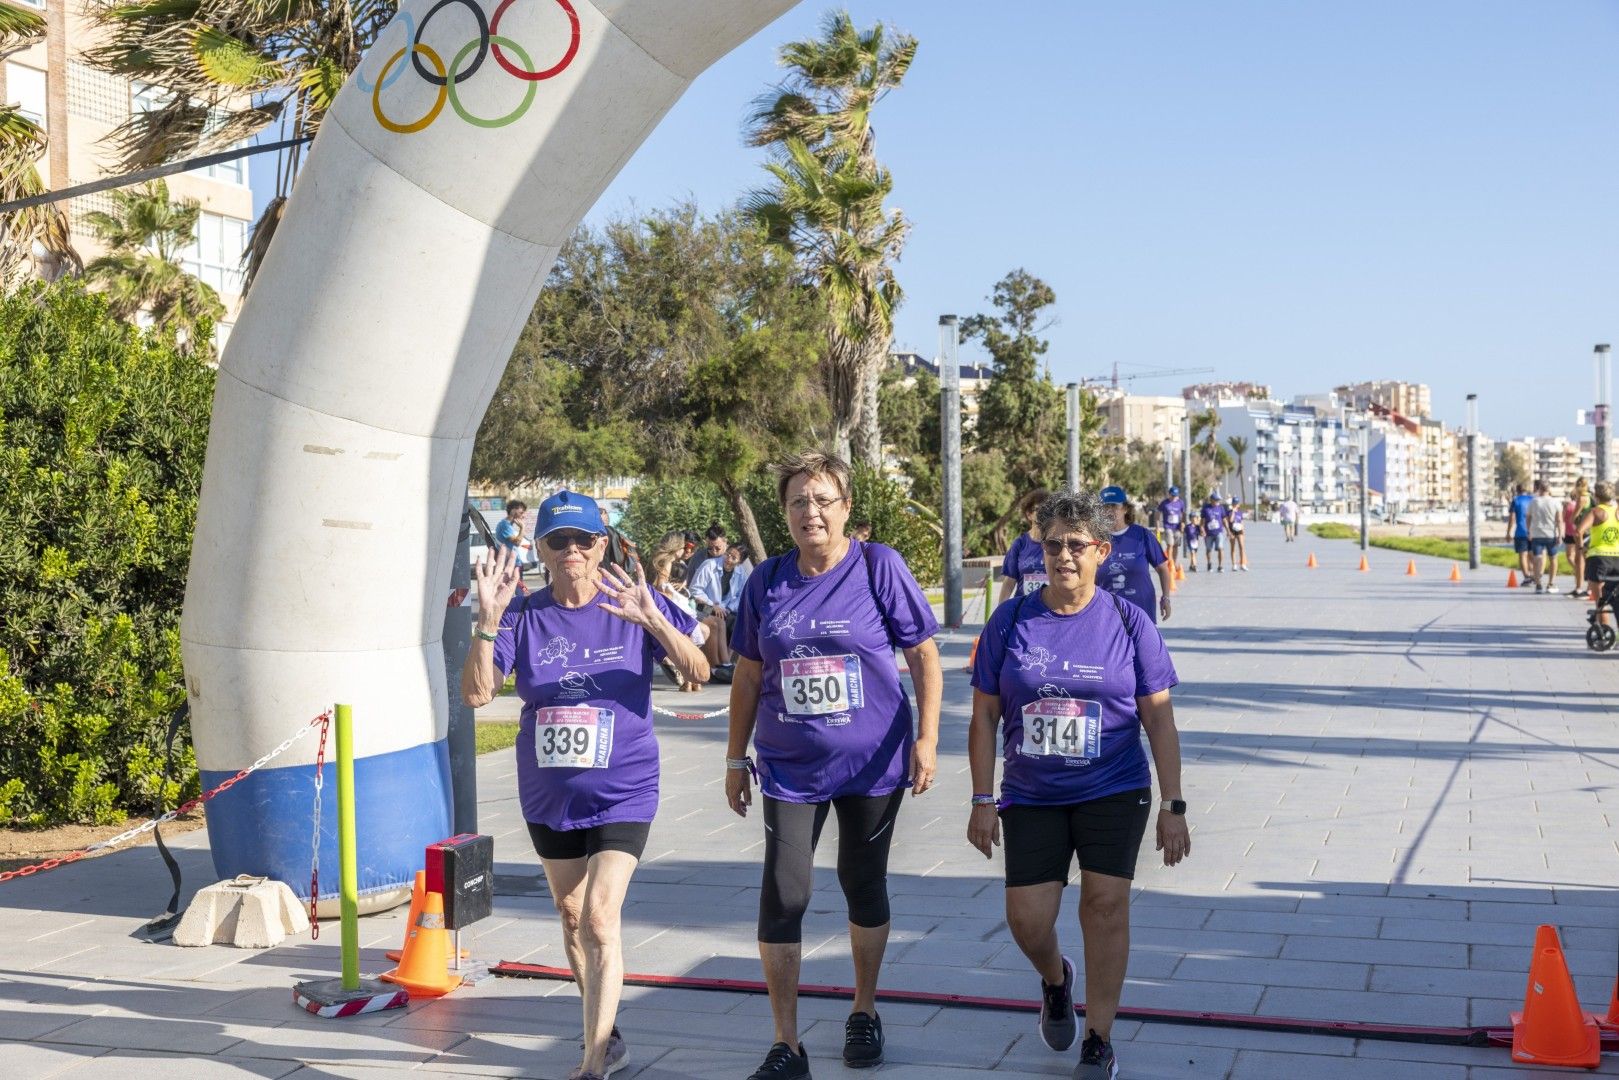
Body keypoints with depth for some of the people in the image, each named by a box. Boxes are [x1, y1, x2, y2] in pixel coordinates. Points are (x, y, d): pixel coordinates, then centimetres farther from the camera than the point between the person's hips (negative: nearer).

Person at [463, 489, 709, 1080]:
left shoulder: (634, 601, -7)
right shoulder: (525, 615, -3)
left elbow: (698, 671, -16)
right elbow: (476, 692, -12)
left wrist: (653, 620, -33)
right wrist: (488, 622, -27)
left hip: (623, 792, -4)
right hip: (548, 793, 4)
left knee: (599, 919, -16)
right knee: (571, 917, 17)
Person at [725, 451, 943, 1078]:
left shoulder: (879, 567, -7)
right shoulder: (766, 582, 1)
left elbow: (924, 656, -4)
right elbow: (748, 676, 9)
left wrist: (926, 738, -11)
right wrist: (736, 758, 11)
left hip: (872, 765, -1)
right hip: (789, 768, 2)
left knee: (864, 886, 13)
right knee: (783, 897, -4)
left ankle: (863, 1013, 34)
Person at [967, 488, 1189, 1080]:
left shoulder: (1130, 624, -3)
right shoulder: (1010, 620, -2)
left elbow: (1159, 719, 0)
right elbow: (984, 716, 2)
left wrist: (1173, 806, -4)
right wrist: (983, 801, -2)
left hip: (1114, 793, -1)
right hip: (1031, 798, 1)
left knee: (1105, 903, -8)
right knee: (1027, 919, -2)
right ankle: (1055, 980, 34)